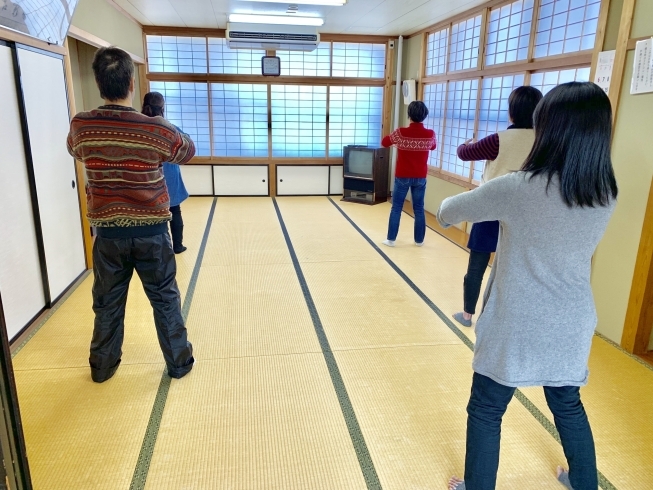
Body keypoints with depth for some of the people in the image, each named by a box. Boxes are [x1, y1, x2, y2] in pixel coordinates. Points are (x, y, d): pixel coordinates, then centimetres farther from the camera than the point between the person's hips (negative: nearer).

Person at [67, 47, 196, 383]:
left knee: (107, 303, 17)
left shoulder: (80, 126, -6)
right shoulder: (156, 129, -14)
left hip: (107, 232, 2)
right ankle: (179, 361, 24)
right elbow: (187, 151, 6)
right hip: (151, 232, -2)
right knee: (165, 300, 11)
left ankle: (103, 365, 32)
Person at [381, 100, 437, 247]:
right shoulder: (430, 134, -7)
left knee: (396, 208, 8)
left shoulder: (400, 133, -15)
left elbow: (384, 143, 3)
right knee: (419, 209, 12)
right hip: (420, 178, 2)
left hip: (402, 177, -2)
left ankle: (391, 239, 11)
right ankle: (419, 240, 20)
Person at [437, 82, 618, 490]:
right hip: (570, 327, 6)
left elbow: (448, 212, -7)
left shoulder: (518, 189, -21)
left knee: (485, 412, 14)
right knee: (569, 408, 26)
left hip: (517, 328, -5)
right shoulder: (607, 194, -4)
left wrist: (448, 210, 15)